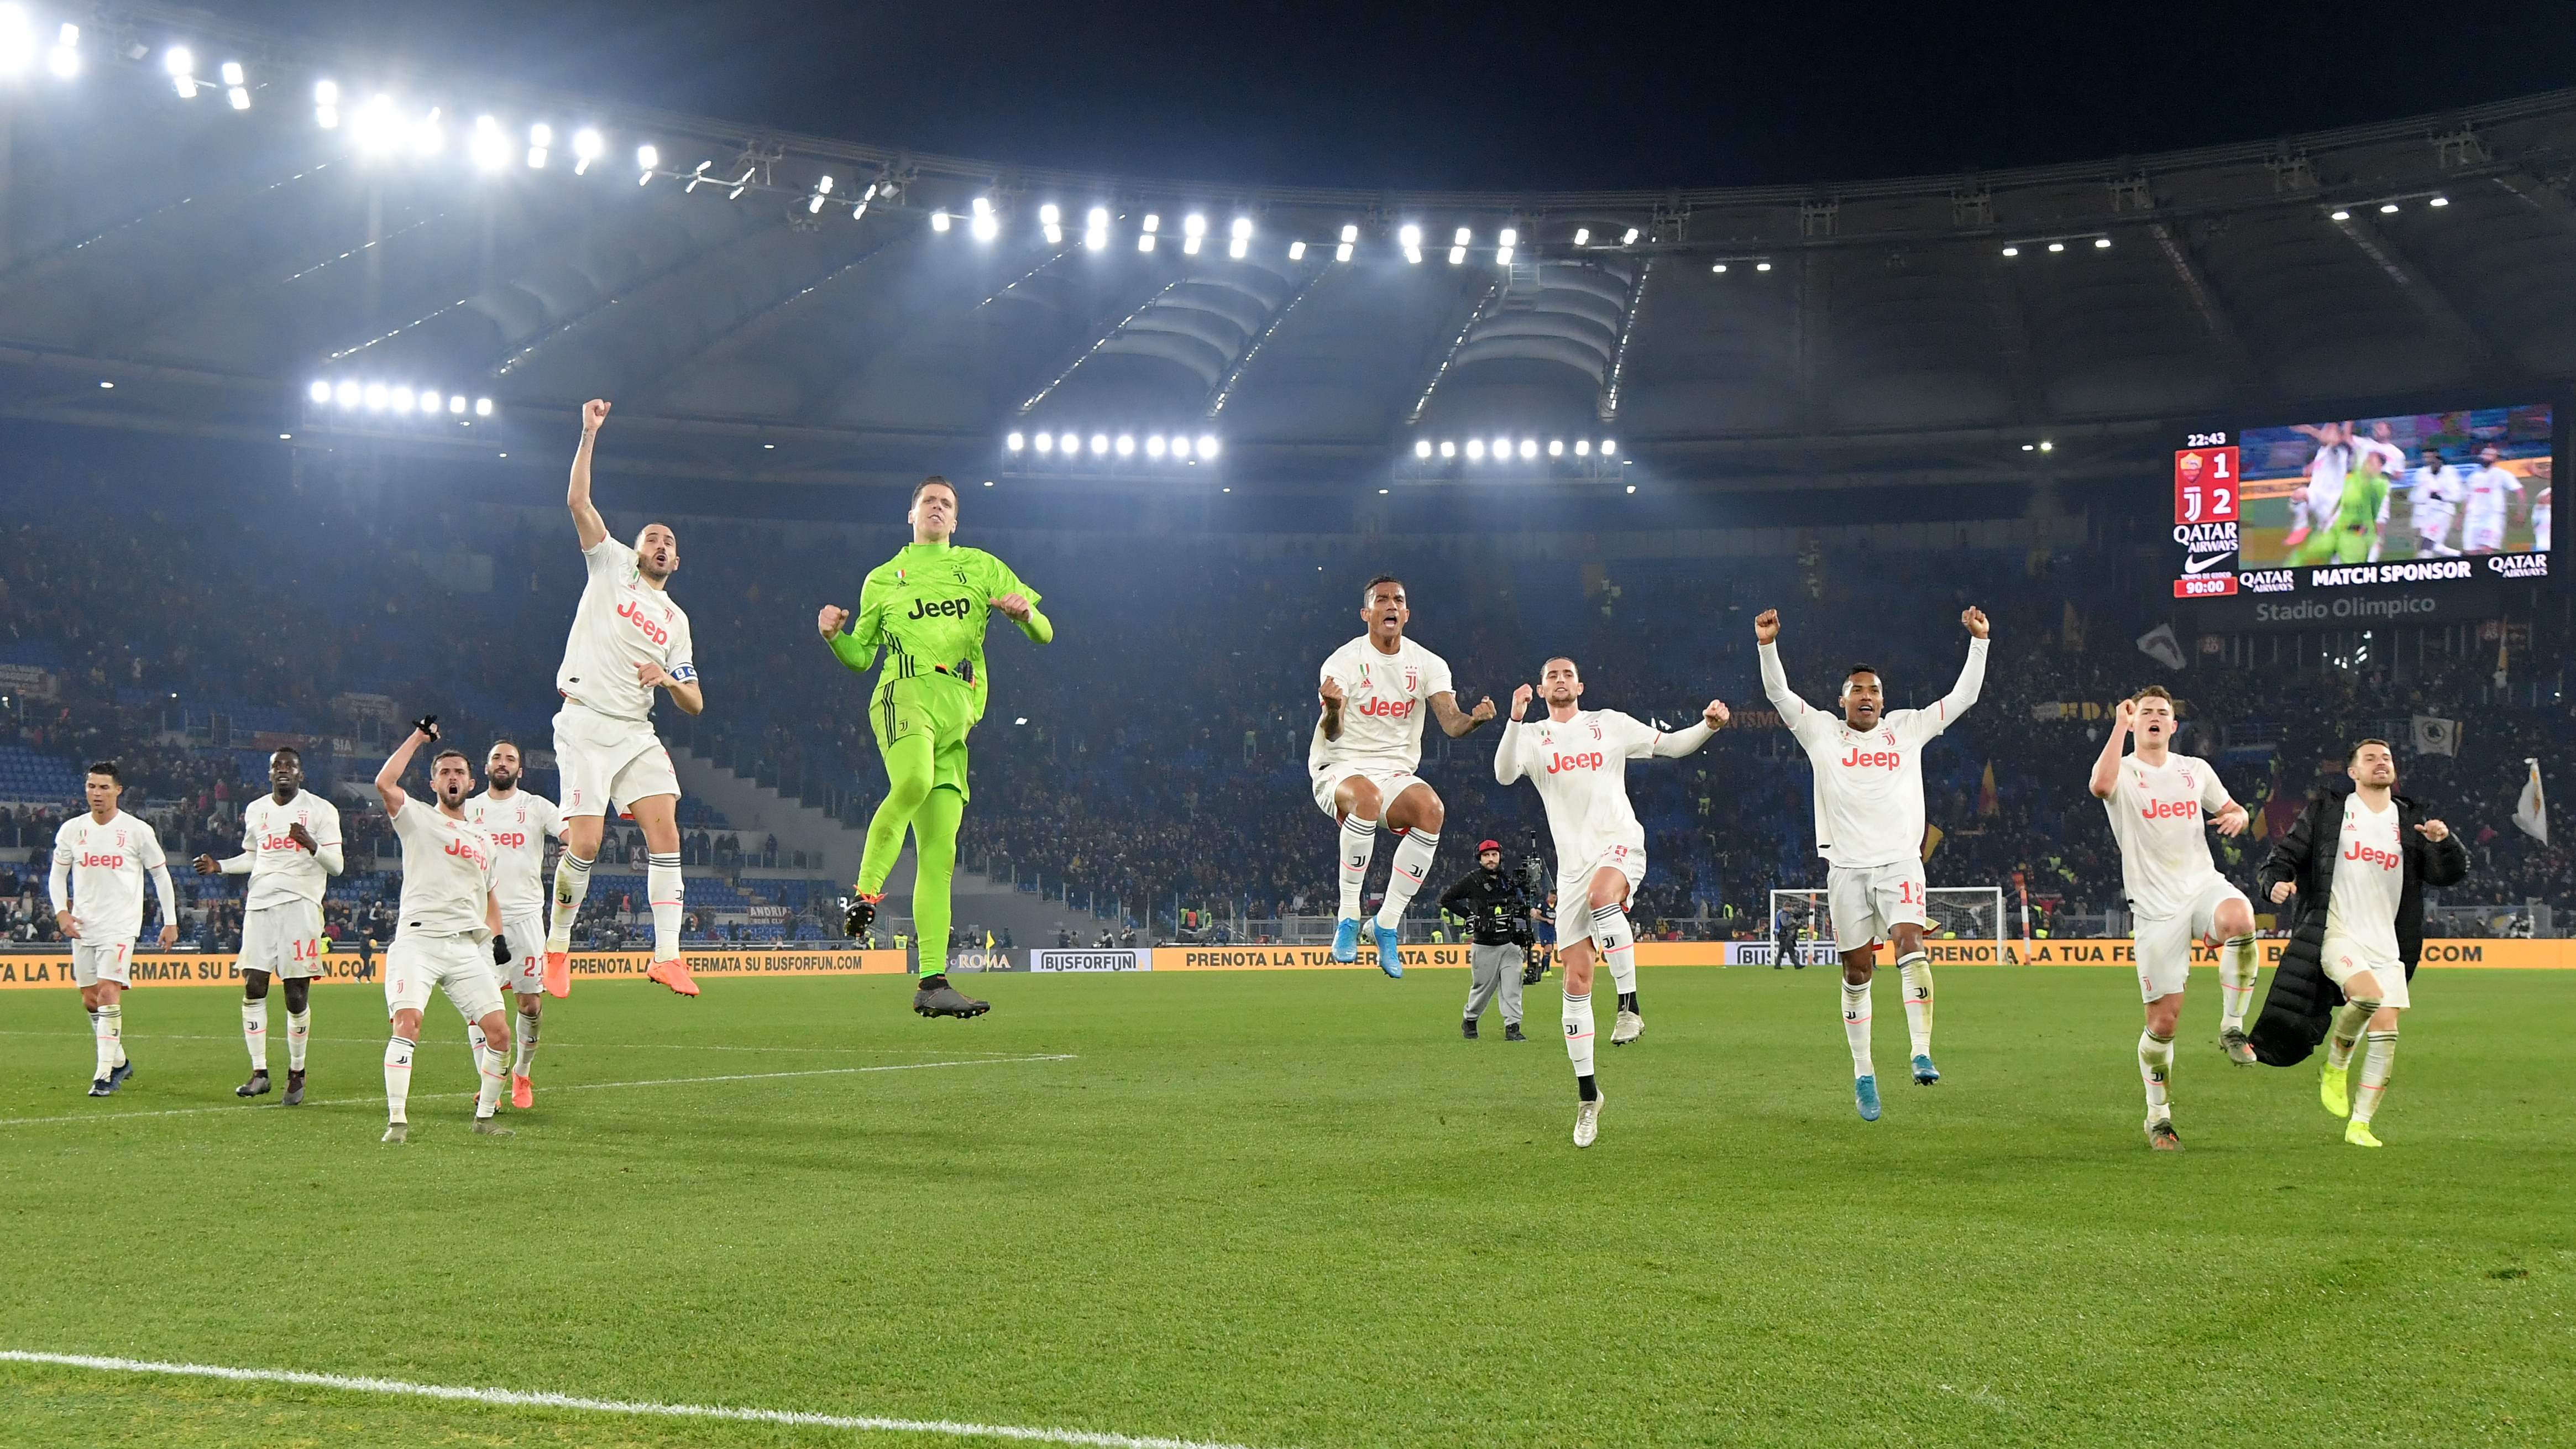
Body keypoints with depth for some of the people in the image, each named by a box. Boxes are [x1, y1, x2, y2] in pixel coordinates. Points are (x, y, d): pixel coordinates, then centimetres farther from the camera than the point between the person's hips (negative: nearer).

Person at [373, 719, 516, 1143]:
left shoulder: (482, 838, 24)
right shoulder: (418, 818, 9)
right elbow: (384, 783, -11)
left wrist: (497, 936, 17)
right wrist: (418, 737, -3)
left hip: (468, 947, 5)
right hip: (417, 940, -5)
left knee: (499, 1032, -4)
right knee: (408, 1022, -23)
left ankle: (485, 1115, 12)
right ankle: (397, 1120, -20)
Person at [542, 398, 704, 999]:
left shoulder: (676, 622, 20)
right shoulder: (612, 566, 11)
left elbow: (695, 704, 16)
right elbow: (578, 501, -2)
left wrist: (668, 678, -5)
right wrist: (590, 434, -6)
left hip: (637, 733, 4)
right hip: (586, 724, -4)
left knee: (665, 828, -13)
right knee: (584, 843, -12)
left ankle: (667, 954, -14)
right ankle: (558, 947, 8)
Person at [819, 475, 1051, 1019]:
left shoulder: (981, 567, 22)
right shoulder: (882, 579, 20)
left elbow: (1044, 634, 18)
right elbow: (859, 657, 21)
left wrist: (1024, 612, -5)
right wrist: (834, 635, 0)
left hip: (959, 710, 2)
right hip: (906, 692, -2)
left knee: (939, 853, -3)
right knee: (913, 781, -38)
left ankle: (932, 982, -3)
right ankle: (865, 893, -26)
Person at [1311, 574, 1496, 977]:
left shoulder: (1428, 664, 5)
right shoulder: (1345, 661, -7)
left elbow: (1451, 723, -7)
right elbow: (1332, 734, -17)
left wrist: (1474, 719, -30)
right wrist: (1332, 709, -41)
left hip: (1396, 772, 4)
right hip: (1341, 767, -4)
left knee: (1432, 809, -30)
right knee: (1367, 796, -39)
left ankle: (1387, 923, -17)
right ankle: (1348, 917, -26)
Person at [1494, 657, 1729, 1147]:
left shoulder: (1610, 724, 11)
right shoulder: (1532, 737, 9)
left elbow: (1668, 746, 13)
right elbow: (1504, 774, -9)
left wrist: (1708, 726, -6)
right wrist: (1515, 720, -23)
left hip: (1620, 845, -2)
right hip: (1573, 863, 2)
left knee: (1601, 894, -39)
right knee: (1576, 981, 0)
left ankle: (1630, 1006, -29)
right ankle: (1587, 1095, 10)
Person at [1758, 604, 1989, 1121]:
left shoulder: (1907, 728, 12)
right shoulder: (1822, 732, 8)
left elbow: (1964, 696, 11)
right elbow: (1779, 694, 0)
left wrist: (1978, 641, 2)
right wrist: (1767, 645, -14)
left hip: (1900, 861, 0)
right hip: (1847, 866, 0)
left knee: (1911, 944, -22)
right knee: (1857, 971, 5)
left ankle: (1922, 1056, -27)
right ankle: (1863, 1074, 14)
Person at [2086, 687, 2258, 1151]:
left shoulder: (2196, 770, 14)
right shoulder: (2123, 773, -1)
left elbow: (2231, 809, 26)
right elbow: (2101, 786, -26)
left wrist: (2236, 817, 1)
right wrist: (2120, 725, -19)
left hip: (2204, 886, 3)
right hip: (2156, 908, -3)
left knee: (2240, 918, -36)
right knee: (2163, 1022, -3)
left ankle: (2231, 1026, -16)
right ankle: (2158, 1117, 17)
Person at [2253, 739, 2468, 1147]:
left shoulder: (2410, 820, 13)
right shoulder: (2327, 809, 6)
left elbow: (2451, 873, 7)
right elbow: (2285, 853, 6)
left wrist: (2444, 841, -13)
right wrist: (2277, 881, -15)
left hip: (2386, 943, 4)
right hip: (2334, 932, -4)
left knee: (2386, 1030, -5)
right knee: (2369, 993, -29)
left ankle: (2360, 1124, 5)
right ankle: (2335, 1067, -3)